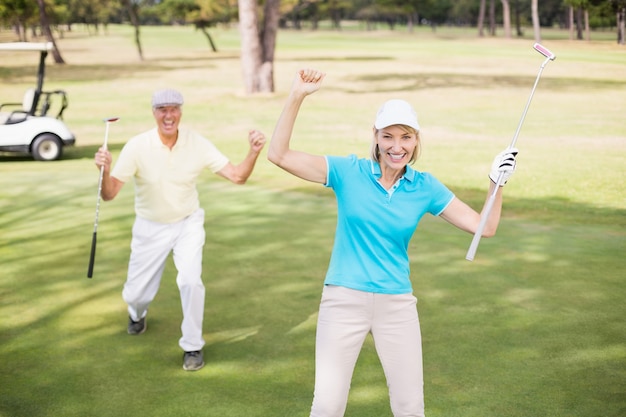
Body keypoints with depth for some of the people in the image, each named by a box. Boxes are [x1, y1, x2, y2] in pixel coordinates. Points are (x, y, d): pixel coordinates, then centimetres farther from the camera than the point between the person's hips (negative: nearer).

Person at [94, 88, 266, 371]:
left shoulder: (197, 144, -15)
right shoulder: (137, 147, -19)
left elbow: (237, 176, -15)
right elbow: (109, 194, -22)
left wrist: (254, 152, -33)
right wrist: (105, 170, -43)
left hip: (188, 224, 0)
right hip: (150, 228, 0)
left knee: (190, 281, -21)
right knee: (135, 294, 8)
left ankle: (193, 346, 2)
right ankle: (137, 314, 49)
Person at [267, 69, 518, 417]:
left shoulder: (425, 187, 1)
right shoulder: (348, 172, -4)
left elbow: (484, 227, 2)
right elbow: (279, 154, -11)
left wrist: (497, 182, -12)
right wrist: (296, 97, -19)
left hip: (397, 305, 2)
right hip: (344, 300, -2)